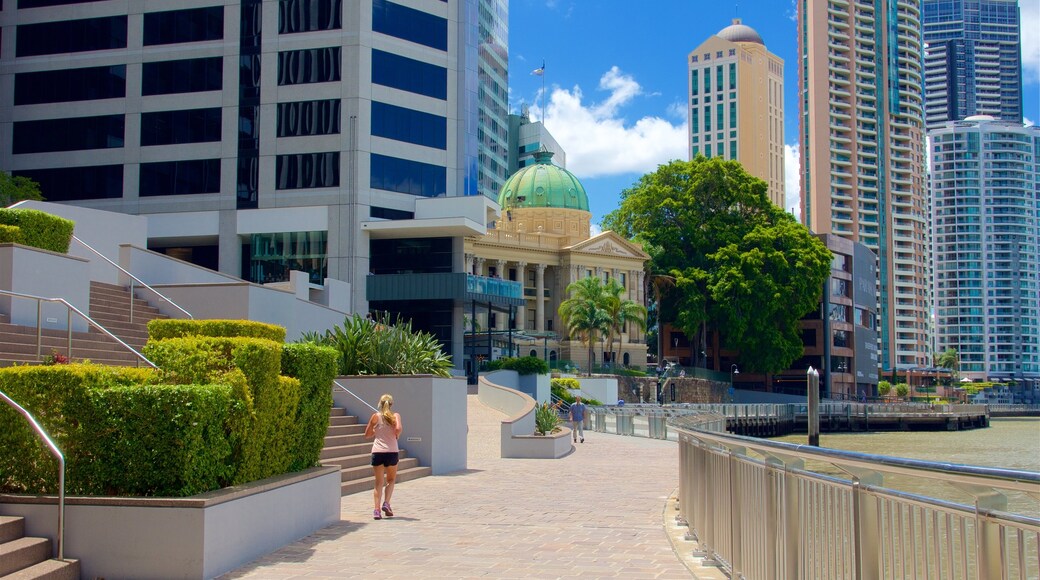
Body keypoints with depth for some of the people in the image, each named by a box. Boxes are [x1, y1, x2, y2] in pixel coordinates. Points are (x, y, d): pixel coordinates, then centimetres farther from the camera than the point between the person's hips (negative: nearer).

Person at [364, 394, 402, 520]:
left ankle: (377, 509, -7)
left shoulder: (375, 416, 6)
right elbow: (398, 429, -16)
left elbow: (367, 435, 10)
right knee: (391, 480, 19)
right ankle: (386, 503, 0)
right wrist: (396, 436, 4)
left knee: (379, 483, 5)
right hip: (392, 452, -1)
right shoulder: (395, 416, 3)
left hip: (377, 452, 1)